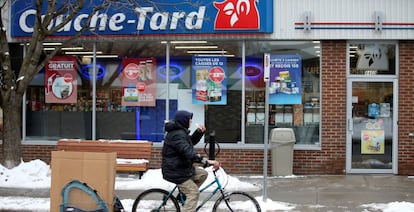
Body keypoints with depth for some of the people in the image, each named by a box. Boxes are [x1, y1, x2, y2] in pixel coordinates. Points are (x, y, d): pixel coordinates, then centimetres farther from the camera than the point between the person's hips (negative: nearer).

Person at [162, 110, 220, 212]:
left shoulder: (180, 132, 11)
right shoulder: (177, 135, -24)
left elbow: (192, 141, 21)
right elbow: (189, 153, -35)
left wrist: (199, 132, 1)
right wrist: (207, 161, -41)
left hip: (181, 167, 10)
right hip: (175, 172, -10)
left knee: (203, 173, 12)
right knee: (194, 193, -13)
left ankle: (184, 193, 16)